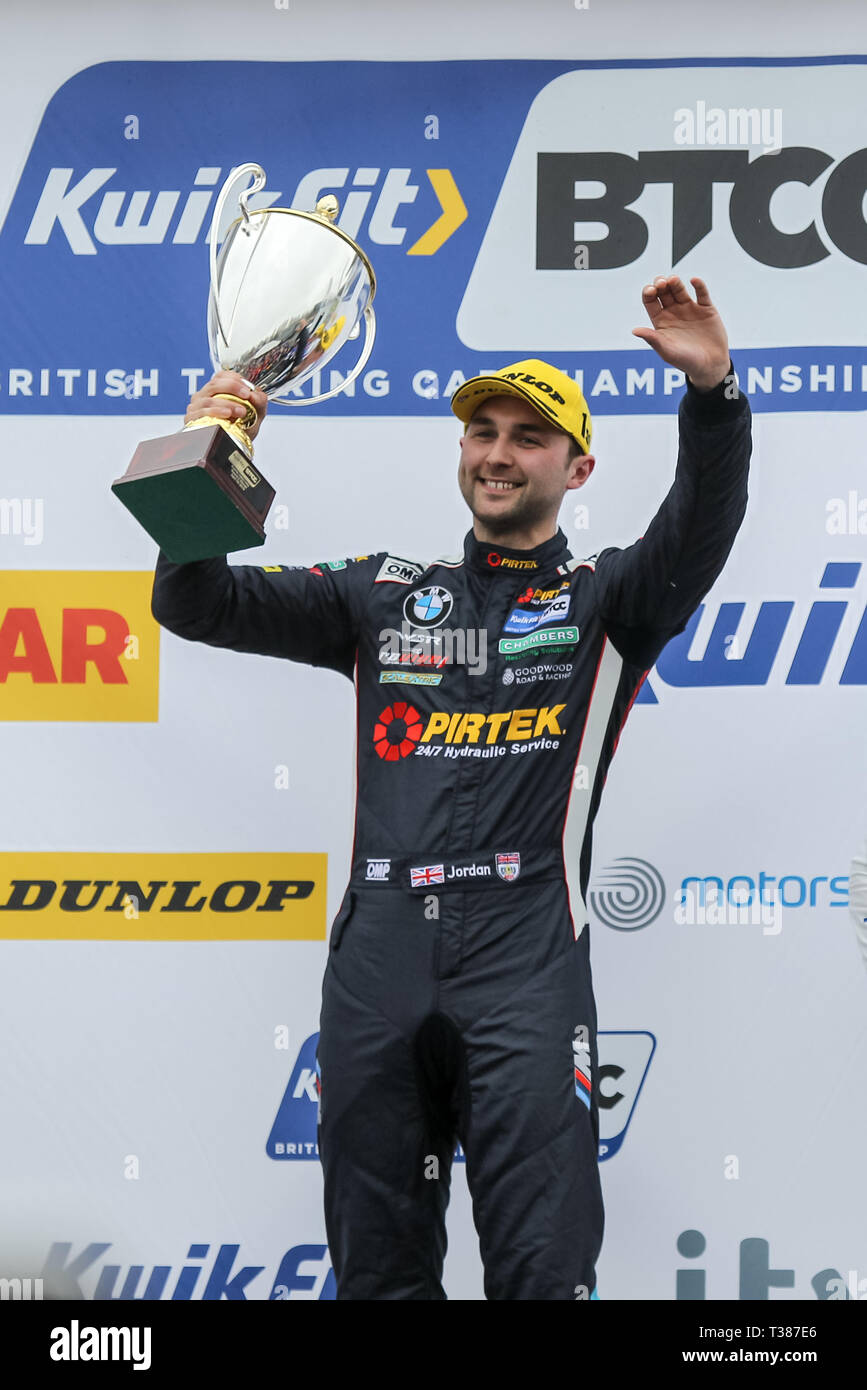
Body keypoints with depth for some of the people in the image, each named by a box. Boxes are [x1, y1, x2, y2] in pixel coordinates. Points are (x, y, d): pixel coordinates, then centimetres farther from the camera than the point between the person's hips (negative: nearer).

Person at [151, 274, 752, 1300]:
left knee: (542, 1271, -8)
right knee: (377, 1270, 9)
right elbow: (195, 606, 14)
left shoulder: (604, 600, 11)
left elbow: (698, 532, -9)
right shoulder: (383, 593, 19)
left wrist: (711, 390, -27)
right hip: (378, 954, 3)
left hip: (525, 956, -3)